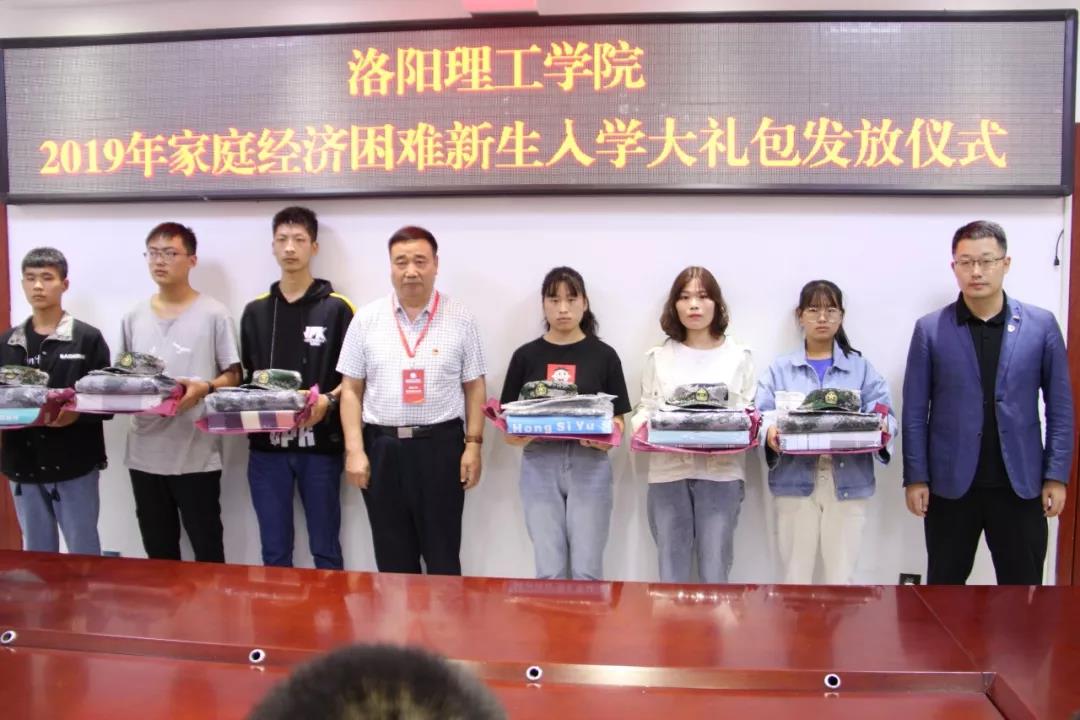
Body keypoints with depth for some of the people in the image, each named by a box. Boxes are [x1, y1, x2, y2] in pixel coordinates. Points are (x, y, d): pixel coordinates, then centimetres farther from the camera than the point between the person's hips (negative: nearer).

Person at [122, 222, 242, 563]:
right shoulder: (133, 318, 10)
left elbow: (233, 375, -2)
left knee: (207, 549, 4)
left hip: (197, 454, -4)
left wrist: (204, 388, -21)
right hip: (144, 453, 5)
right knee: (158, 550, 16)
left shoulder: (213, 314, -4)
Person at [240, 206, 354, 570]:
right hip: (266, 446, 3)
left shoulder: (337, 308, 0)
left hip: (320, 445, -3)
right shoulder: (255, 311, 11)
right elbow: (245, 376, 16)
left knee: (325, 550, 7)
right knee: (274, 552, 11)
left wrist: (328, 401, -18)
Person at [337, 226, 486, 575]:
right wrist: (354, 450, -3)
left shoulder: (460, 319, 1)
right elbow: (351, 390, 4)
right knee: (393, 557, 12)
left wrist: (473, 444, -3)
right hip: (382, 447, 2)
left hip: (440, 445, -1)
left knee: (443, 555, 7)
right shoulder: (366, 320, 3)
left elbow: (474, 387, 4)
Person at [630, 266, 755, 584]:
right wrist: (642, 424, -13)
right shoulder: (658, 357, 11)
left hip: (721, 472, -1)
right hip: (668, 471, 1)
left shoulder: (739, 355, 8)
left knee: (714, 573, 1)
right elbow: (646, 408, 8)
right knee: (671, 574, 5)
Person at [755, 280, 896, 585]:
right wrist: (770, 431, -26)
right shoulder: (780, 369, 9)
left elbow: (884, 413, 1)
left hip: (848, 483, 1)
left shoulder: (861, 368, 11)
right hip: (795, 482, 0)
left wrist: (881, 429, -23)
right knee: (795, 577, 6)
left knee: (842, 578, 5)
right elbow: (762, 414, -2)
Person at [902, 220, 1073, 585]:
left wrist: (1057, 475, 0)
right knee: (944, 586, 12)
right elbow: (915, 411, -1)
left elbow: (1060, 407, 4)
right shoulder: (929, 330, -2)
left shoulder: (1041, 325, 1)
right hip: (950, 484, 0)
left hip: (1021, 484, 1)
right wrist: (916, 477, -4)